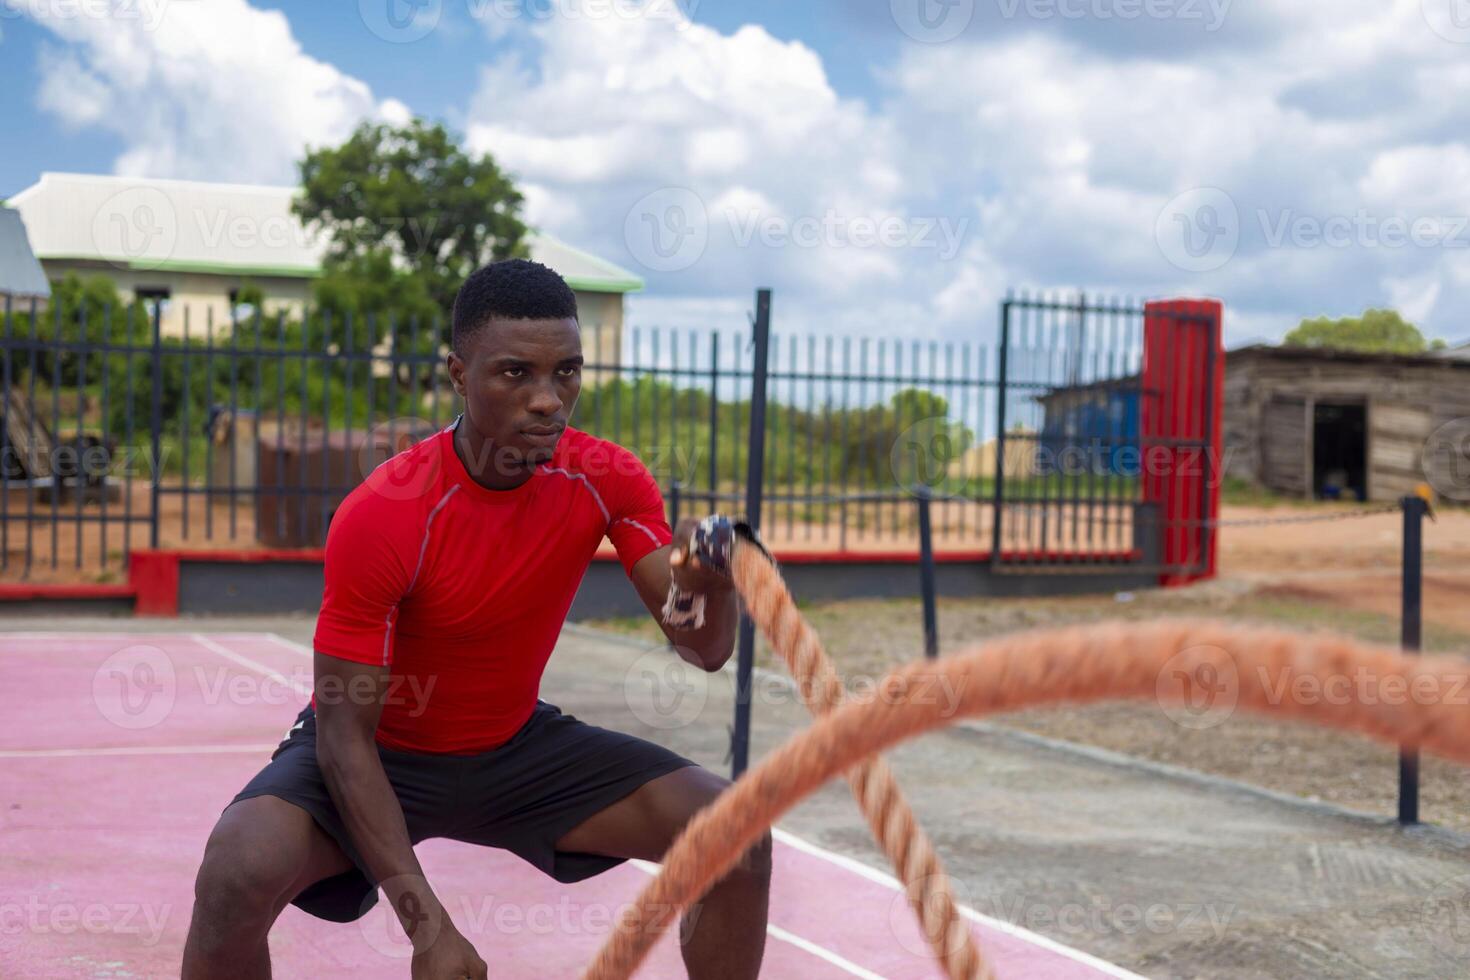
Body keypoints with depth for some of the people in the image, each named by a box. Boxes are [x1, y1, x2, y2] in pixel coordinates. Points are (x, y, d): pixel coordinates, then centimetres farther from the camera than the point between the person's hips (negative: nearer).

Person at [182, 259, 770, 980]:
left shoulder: (606, 480, -14)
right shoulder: (379, 517, -27)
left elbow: (702, 650, -13)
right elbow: (345, 736, -24)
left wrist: (705, 585, -39)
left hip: (516, 747, 4)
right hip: (380, 752, -4)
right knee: (240, 871, -35)